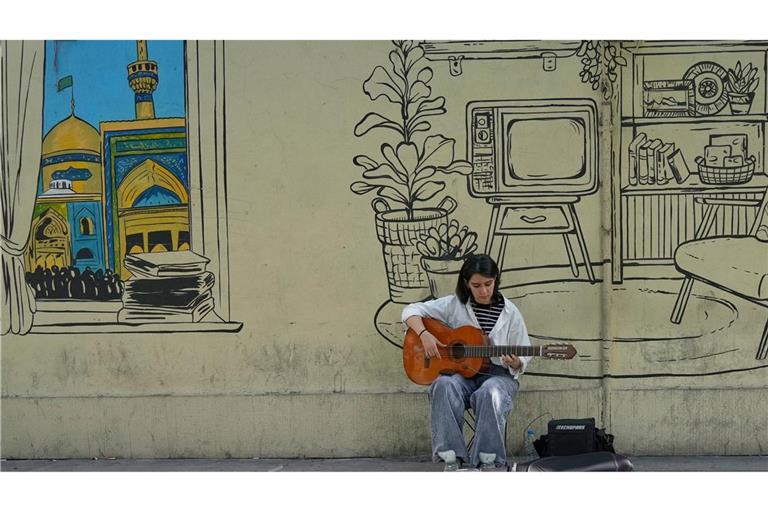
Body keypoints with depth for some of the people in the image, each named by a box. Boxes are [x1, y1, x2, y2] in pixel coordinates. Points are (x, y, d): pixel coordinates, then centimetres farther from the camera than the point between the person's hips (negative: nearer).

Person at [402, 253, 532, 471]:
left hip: (497, 374, -1)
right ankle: (452, 458, -31)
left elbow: (523, 359, 7)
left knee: (490, 393, -37)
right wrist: (424, 335, -15)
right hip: (460, 373, 1)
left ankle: (488, 461, -28)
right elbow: (411, 310, 3)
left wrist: (515, 364, -17)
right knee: (444, 386, -35)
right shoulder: (454, 305, 4)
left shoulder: (510, 313, 4)